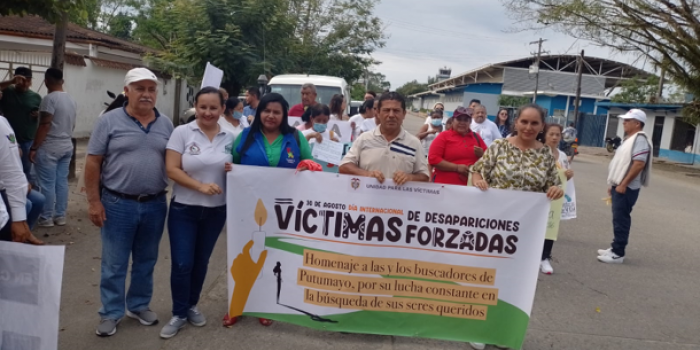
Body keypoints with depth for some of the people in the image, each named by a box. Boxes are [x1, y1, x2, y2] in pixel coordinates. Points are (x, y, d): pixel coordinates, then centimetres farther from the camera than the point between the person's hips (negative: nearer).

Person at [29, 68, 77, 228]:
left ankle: (46, 218, 5)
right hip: (67, 146, 8)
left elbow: (44, 126, -19)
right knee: (62, 182, 10)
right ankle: (60, 216, 14)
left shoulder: (50, 98, -15)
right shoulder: (71, 100, 10)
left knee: (47, 184, -1)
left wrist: (34, 148, -15)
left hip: (49, 147, -8)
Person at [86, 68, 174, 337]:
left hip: (155, 204, 3)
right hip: (118, 204, -3)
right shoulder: (109, 121, -5)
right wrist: (94, 201, -8)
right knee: (114, 264, 7)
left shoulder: (165, 124, 5)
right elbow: (93, 163, -5)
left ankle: (139, 305, 32)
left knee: (146, 262, 16)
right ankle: (111, 313, 22)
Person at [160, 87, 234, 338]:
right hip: (184, 209, -2)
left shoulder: (230, 137, 1)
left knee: (201, 262, 15)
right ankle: (179, 314, 18)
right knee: (182, 263, -1)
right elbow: (172, 170, -12)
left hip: (216, 210, 3)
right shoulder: (182, 132, -7)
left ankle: (191, 306, 34)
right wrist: (200, 186, -22)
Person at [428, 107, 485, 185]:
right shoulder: (444, 136, 3)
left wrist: (481, 154, -5)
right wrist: (457, 168, -13)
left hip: (470, 186, 3)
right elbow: (433, 158, -8)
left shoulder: (476, 137, 13)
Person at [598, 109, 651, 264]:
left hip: (626, 188, -10)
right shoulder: (629, 139, 17)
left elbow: (639, 164, -23)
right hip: (619, 186, 10)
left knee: (621, 220, -7)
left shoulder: (640, 139, -15)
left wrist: (623, 184, -23)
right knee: (618, 219, 14)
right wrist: (613, 184, 20)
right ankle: (615, 248, 22)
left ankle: (618, 253, -2)